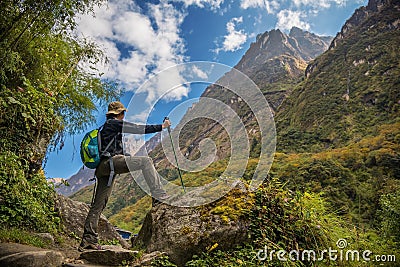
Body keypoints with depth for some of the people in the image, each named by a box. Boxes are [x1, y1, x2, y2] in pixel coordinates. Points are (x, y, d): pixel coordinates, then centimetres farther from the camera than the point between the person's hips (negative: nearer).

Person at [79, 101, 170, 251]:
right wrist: (162, 126, 0)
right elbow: (140, 129, -5)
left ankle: (88, 240, 15)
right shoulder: (115, 123, -1)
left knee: (98, 204, 10)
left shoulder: (103, 126, 27)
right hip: (110, 163, -10)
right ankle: (158, 193, -19)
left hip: (102, 168, 10)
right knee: (146, 161, -13)